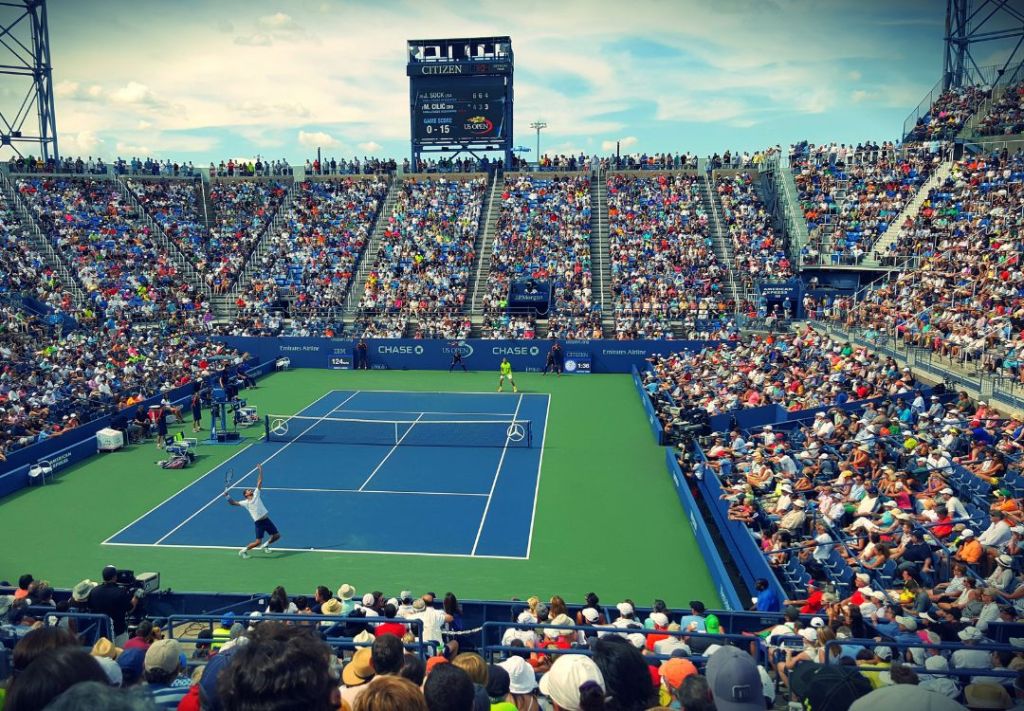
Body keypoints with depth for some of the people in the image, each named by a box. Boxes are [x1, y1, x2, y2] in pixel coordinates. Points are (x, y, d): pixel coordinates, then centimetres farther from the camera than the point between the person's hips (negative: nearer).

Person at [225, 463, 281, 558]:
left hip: (266, 519, 4)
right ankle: (243, 551, 13)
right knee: (258, 542, -10)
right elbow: (233, 503, 3)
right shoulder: (245, 503, 3)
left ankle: (264, 546, 31)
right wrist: (227, 496, -11)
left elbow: (260, 482, 8)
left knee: (277, 536, 7)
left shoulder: (256, 495, 9)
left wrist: (260, 470, 4)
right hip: (259, 522, -4)